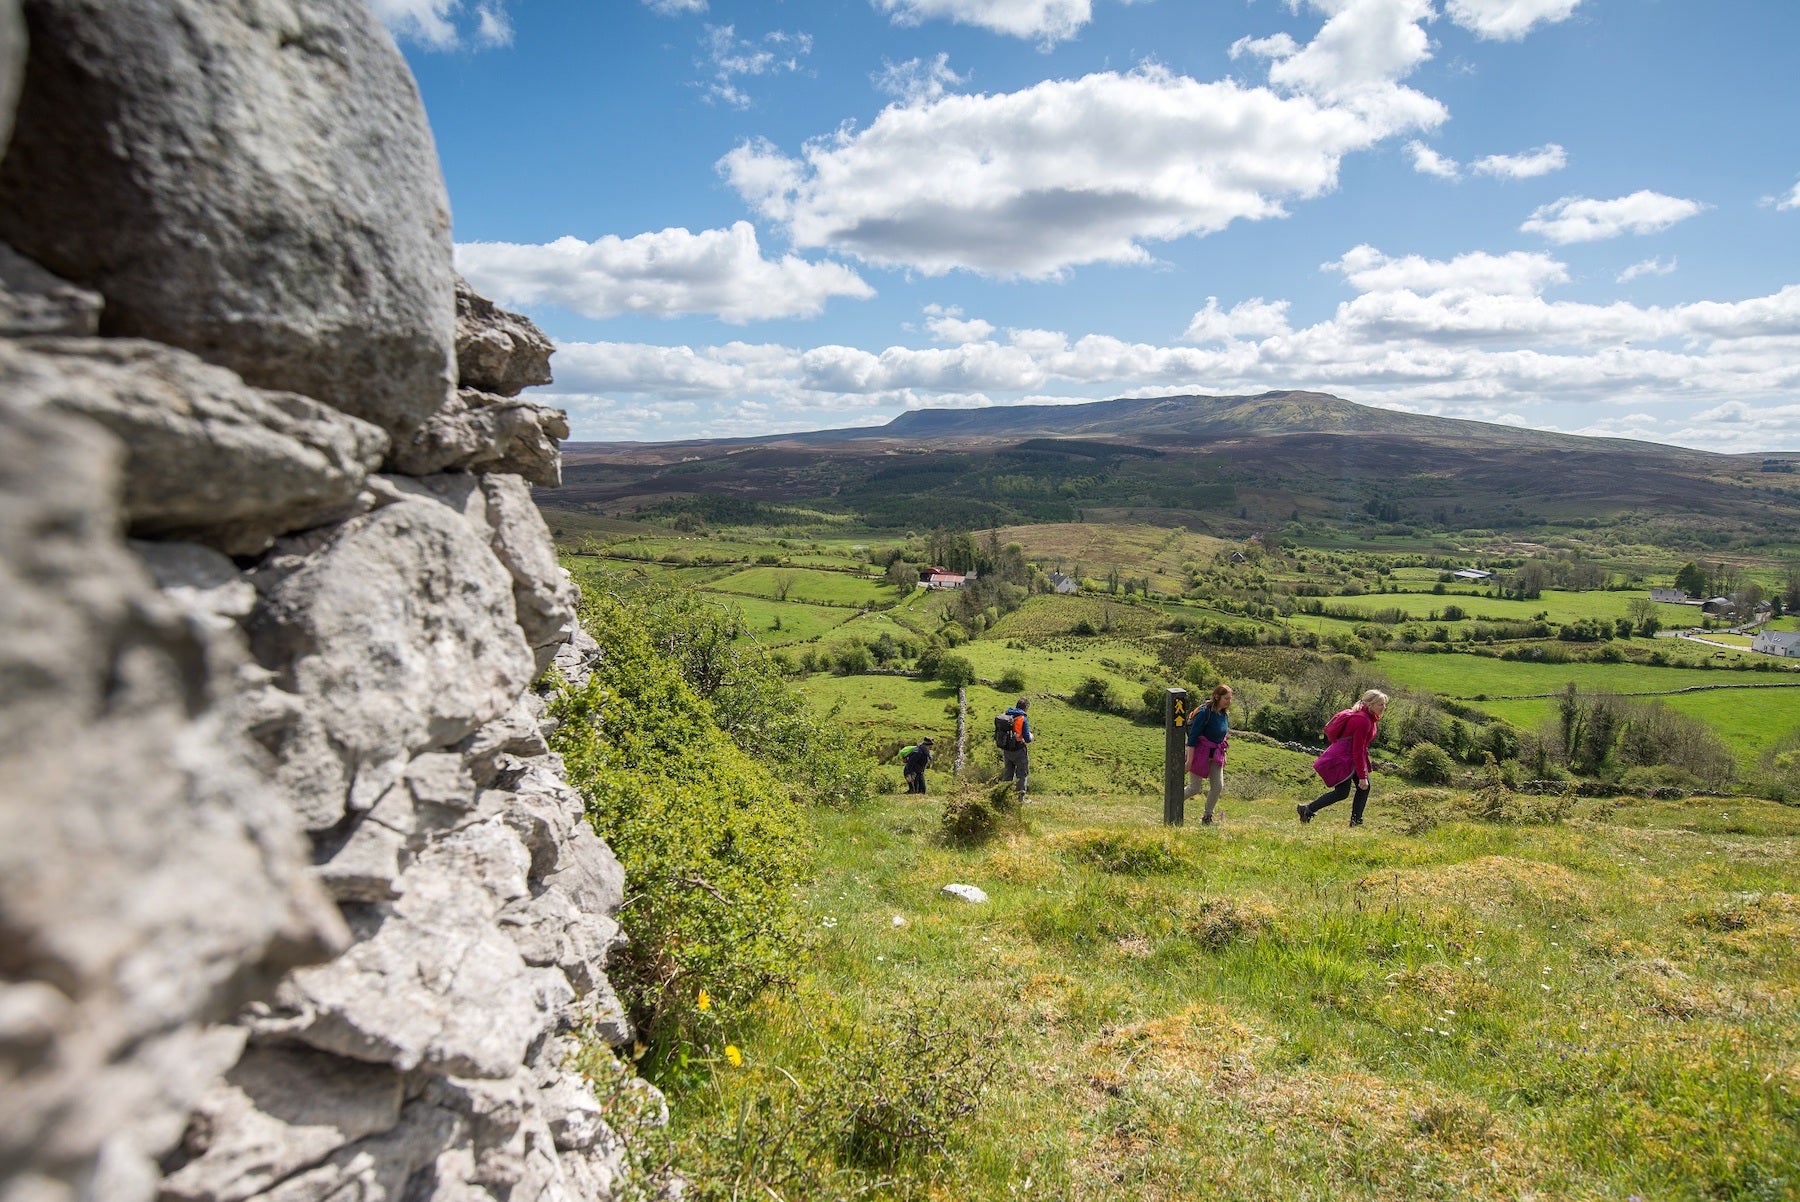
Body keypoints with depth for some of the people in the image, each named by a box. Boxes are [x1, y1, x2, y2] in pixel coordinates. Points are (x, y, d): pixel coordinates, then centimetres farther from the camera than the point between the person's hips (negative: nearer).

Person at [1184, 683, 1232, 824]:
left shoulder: (1224, 715, 5)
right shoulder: (1204, 712, -19)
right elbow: (1193, 737, -19)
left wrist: (1222, 757, 17)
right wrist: (1189, 760, -20)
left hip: (1215, 755, 7)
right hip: (1200, 753, -7)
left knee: (1218, 786, -1)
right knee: (1194, 788, -1)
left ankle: (1207, 817, 14)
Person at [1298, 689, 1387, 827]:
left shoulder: (1368, 717, 7)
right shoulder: (1362, 720, -25)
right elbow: (1358, 751, -25)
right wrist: (1362, 777, -22)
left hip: (1350, 758, 10)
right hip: (1342, 759, -10)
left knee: (1365, 787, 9)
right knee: (1341, 793, -6)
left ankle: (1356, 821, 14)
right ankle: (1307, 810, -1)